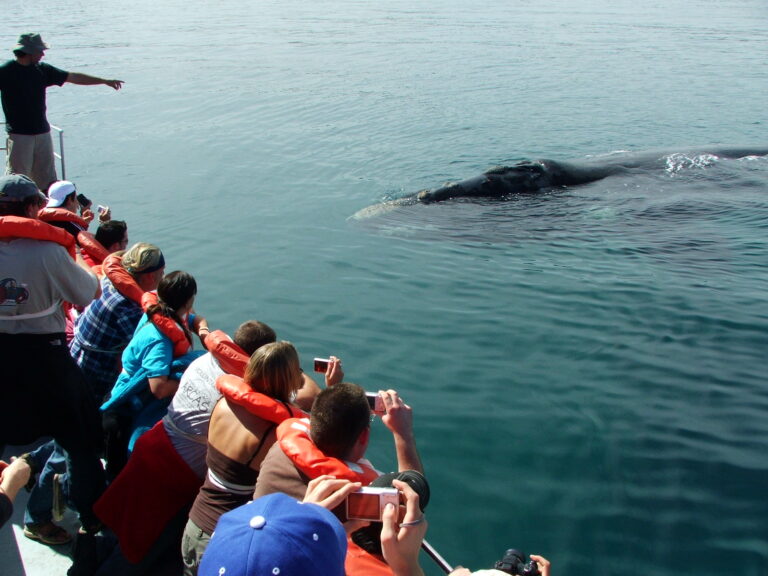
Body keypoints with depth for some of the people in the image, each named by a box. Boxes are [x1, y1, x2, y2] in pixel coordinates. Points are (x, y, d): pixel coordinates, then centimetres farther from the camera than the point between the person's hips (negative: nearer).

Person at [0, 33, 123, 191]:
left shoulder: (42, 70, 9)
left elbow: (74, 77, 13)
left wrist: (105, 81, 15)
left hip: (43, 133, 5)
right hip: (19, 135, -5)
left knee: (48, 179, 9)